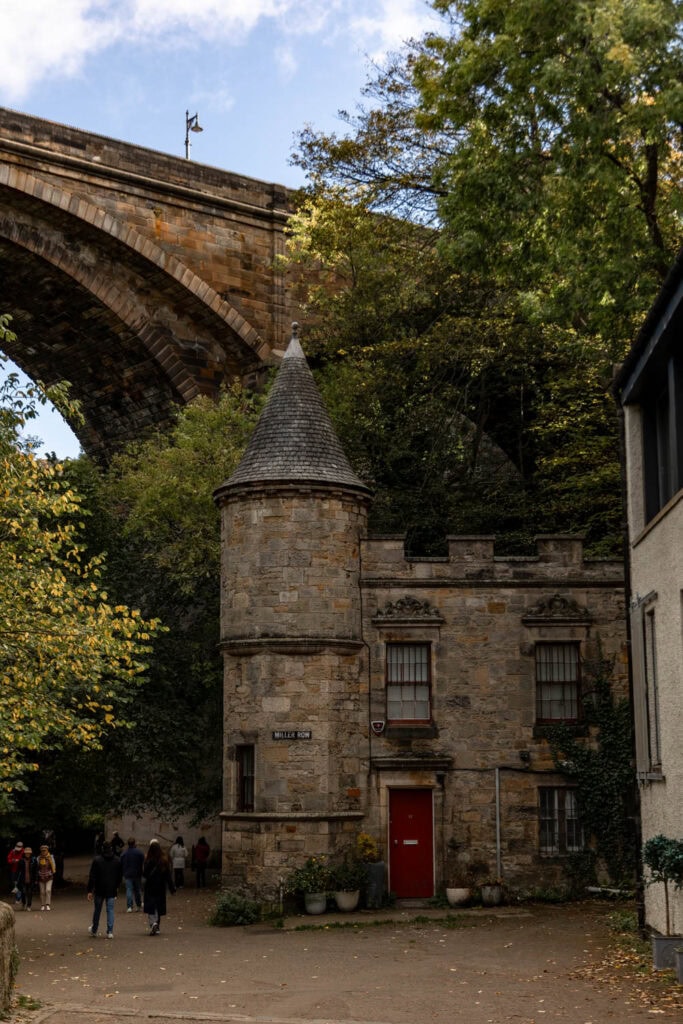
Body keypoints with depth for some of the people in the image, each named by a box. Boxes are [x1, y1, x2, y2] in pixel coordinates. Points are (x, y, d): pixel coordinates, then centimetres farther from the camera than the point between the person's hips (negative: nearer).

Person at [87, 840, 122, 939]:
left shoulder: (97, 860, -8)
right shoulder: (118, 860, 2)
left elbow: (92, 876, -9)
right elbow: (120, 875, 10)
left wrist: (90, 890, -6)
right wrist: (117, 886, 24)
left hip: (99, 890, -2)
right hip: (112, 890, 2)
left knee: (97, 909, 12)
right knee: (110, 909, 4)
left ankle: (94, 930, 26)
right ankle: (110, 932, -3)